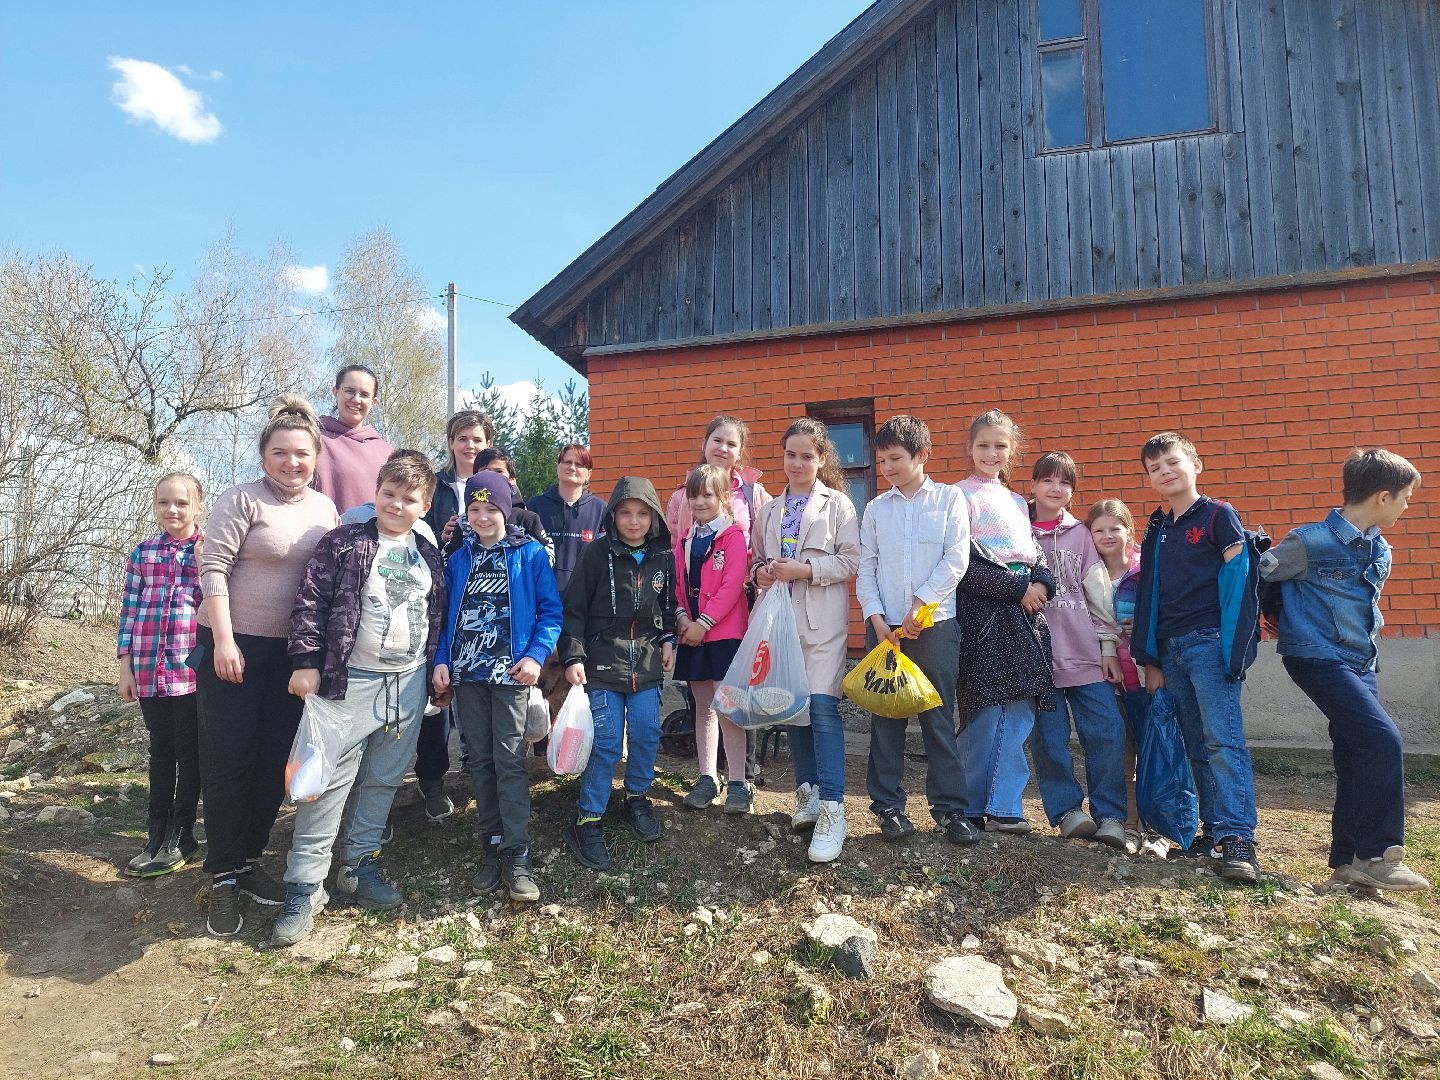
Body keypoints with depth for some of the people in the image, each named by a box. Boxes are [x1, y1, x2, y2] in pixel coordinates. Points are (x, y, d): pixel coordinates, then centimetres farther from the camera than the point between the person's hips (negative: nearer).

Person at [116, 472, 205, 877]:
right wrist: (125, 667, 6)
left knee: (189, 752, 5)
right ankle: (157, 833, 23)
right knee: (160, 750, 13)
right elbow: (130, 609, 8)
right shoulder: (143, 551, 8)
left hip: (193, 668, -3)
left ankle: (180, 837, 15)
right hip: (150, 669, 3)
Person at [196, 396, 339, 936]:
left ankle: (249, 860, 27)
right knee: (229, 761, 2)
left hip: (292, 652, 5)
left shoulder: (324, 507, 7)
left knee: (275, 760, 11)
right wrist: (224, 641, -18)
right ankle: (223, 878, 13)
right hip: (235, 649, -5)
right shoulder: (243, 500, -10)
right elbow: (212, 569, -14)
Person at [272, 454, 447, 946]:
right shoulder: (344, 542, -5)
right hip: (351, 681, -5)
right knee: (329, 780, -3)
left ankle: (359, 864, 28)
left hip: (408, 684, 5)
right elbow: (311, 600, -9)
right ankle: (305, 885, 6)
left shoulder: (430, 557, 10)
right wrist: (307, 661, -15)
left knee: (383, 781, 13)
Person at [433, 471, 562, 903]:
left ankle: (517, 856, -3)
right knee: (480, 761, 9)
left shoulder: (531, 554, -2)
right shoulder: (459, 558, 9)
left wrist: (536, 655, -16)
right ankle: (491, 846, 19)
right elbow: (447, 615, 12)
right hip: (467, 672, 4)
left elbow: (550, 611, -4)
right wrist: (441, 660, 0)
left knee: (509, 761, -7)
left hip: (510, 672, -4)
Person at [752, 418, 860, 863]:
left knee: (822, 705, -15)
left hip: (822, 621, -5)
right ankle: (808, 791, 22)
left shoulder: (838, 504, 2)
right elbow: (758, 559, 23)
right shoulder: (769, 510, 16)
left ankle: (832, 810, -12)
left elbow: (852, 562, -5)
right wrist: (761, 573, 0)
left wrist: (807, 569, -15)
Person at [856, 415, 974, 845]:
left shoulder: (949, 498, 4)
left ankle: (949, 808, 10)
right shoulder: (876, 509, 10)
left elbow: (956, 559, -4)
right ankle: (888, 806, 13)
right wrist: (876, 617, -6)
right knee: (886, 716, 4)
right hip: (885, 624, 2)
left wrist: (920, 604, -10)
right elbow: (866, 568, 7)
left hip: (935, 621, -2)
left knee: (939, 717, 2)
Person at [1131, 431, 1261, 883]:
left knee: (1223, 739, -11)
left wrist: (1234, 647, -15)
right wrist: (1150, 659, 14)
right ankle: (1214, 829, 14)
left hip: (1210, 642, -6)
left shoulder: (1219, 515, 0)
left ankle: (1238, 838, -11)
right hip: (1170, 648, 6)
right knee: (1197, 744, 8)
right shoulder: (1156, 531, 17)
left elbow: (1241, 578, -7)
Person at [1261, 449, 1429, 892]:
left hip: (1361, 662, 8)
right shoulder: (1312, 542, -15)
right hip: (1319, 659, -8)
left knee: (1359, 756, 6)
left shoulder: (1380, 551, 11)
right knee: (1383, 741, -17)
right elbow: (1256, 574, -8)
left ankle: (1348, 857, 16)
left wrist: (1369, 647, 18)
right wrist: (1290, 623, 0)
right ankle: (1375, 854, -7)